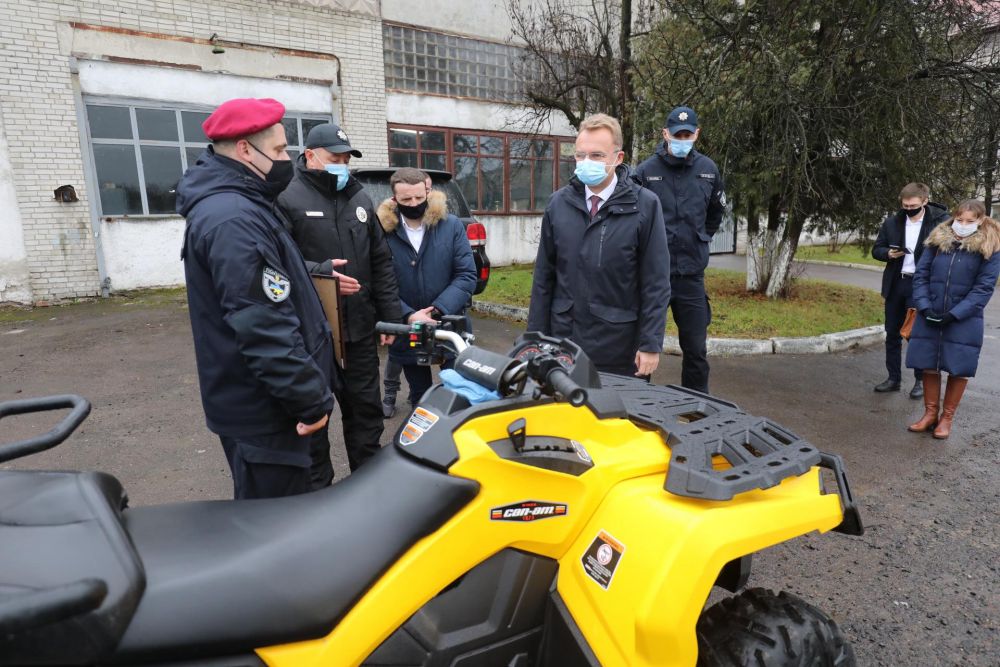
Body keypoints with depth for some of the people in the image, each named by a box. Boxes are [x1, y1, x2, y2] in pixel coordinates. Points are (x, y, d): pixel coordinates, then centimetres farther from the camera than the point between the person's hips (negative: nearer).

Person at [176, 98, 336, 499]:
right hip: (263, 409, -11)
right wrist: (311, 400, -23)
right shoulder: (233, 218, -22)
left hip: (255, 402, 11)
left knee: (266, 519, 24)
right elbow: (265, 328, -27)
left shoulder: (231, 205, 14)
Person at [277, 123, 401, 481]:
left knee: (365, 406, 15)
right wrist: (320, 272, -26)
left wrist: (391, 316, 10)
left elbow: (381, 262, 13)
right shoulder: (288, 199, -5)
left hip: (359, 326, 5)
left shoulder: (360, 199, 13)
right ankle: (316, 485, 24)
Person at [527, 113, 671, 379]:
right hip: (564, 341, 3)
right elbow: (543, 275, 7)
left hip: (620, 348, -2)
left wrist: (651, 345, -8)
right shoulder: (559, 203, 4)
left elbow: (656, 284, -6)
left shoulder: (644, 205, -6)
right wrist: (536, 338, 5)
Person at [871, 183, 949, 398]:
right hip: (895, 285, 4)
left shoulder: (940, 221, -7)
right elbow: (876, 249, 10)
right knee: (892, 334, 10)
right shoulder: (892, 221, 5)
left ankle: (921, 380, 18)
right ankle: (894, 378, 21)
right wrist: (889, 253, -10)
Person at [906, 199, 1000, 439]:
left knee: (958, 369, 4)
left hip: (963, 320, -2)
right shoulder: (938, 240, 4)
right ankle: (930, 413, 22)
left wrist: (954, 314, -16)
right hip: (930, 316, 2)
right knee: (929, 365, 8)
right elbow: (921, 274, 4)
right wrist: (924, 306, -8)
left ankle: (947, 417, 19)